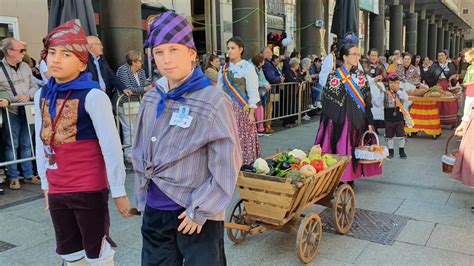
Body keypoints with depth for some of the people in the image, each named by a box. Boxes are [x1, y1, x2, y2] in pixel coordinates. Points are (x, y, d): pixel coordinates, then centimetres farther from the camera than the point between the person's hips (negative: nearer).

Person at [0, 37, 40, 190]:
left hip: (27, 111, 5)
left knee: (26, 145, 12)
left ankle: (28, 175, 23)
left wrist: (28, 96, -8)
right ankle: (13, 177, 14)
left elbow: (34, 86, 12)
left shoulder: (25, 67, 9)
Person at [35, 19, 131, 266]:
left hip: (89, 189, -6)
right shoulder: (42, 95, 5)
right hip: (56, 190, 6)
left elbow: (111, 146, -15)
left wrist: (118, 190, -13)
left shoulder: (93, 95, -15)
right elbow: (41, 143, 11)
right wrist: (45, 183, 15)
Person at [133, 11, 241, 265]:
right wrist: (143, 199, 11)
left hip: (196, 212, -5)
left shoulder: (213, 100, -15)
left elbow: (226, 166, -14)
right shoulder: (150, 99, 2)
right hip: (154, 211, 5)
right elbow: (140, 155, 12)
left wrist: (199, 210, -12)